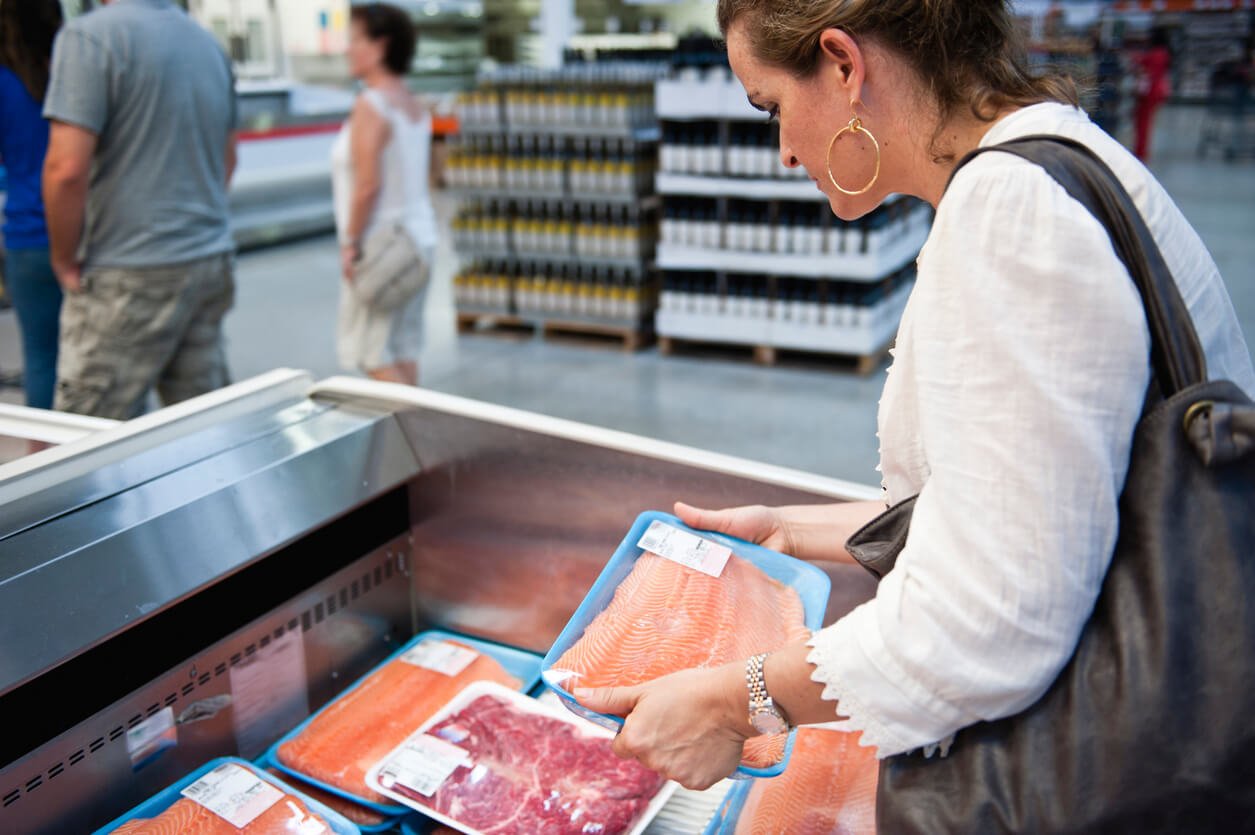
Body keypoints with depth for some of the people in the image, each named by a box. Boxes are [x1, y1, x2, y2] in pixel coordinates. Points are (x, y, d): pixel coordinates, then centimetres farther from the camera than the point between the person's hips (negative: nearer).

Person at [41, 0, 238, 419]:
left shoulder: (89, 36, -12)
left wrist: (64, 262, -6)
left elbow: (67, 169, -19)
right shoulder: (208, 42, 12)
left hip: (131, 275, -7)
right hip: (213, 261, 8)